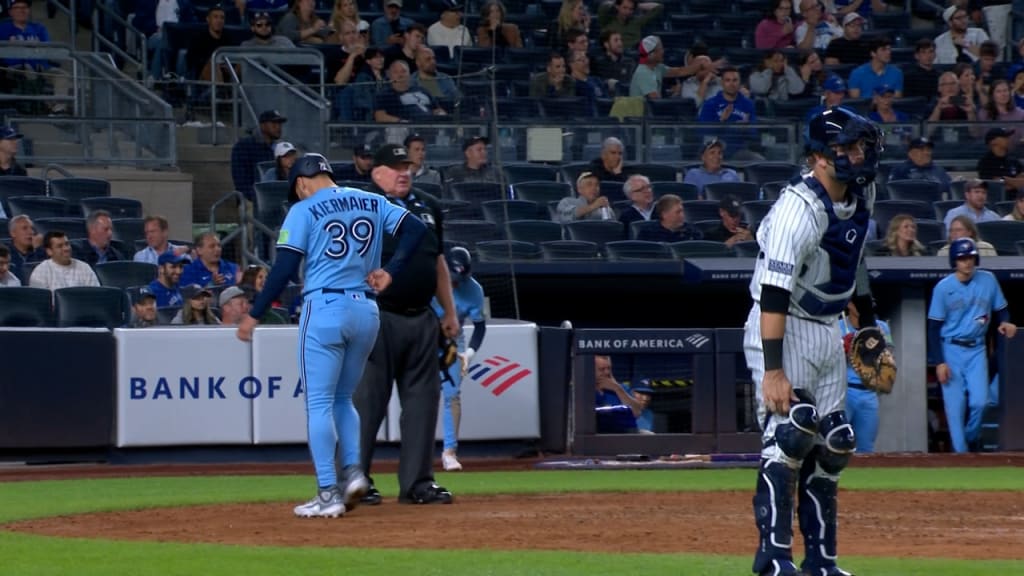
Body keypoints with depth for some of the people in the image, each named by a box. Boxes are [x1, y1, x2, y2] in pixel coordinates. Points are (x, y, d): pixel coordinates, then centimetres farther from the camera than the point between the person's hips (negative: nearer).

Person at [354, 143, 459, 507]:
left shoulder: (428, 207, 15)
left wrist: (449, 312, 18)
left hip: (422, 319, 7)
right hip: (381, 318, -7)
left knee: (422, 400, 7)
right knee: (368, 399, -4)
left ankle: (417, 482, 13)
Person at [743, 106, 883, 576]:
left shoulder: (861, 195, 3)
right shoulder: (800, 208, -24)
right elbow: (774, 291, -30)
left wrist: (868, 320, 20)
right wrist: (772, 369, -35)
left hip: (828, 331, 8)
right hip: (783, 330, -8)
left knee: (830, 447, 7)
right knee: (789, 434, -18)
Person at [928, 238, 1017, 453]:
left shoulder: (988, 280, 0)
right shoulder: (943, 287, -6)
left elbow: (1000, 309, 11)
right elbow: (934, 328, -4)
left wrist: (1004, 322, -13)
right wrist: (939, 362, -10)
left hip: (976, 349, 2)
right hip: (951, 350, -2)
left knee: (979, 401, -10)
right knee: (955, 406, -3)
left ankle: (971, 440, 17)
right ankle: (960, 452, 5)